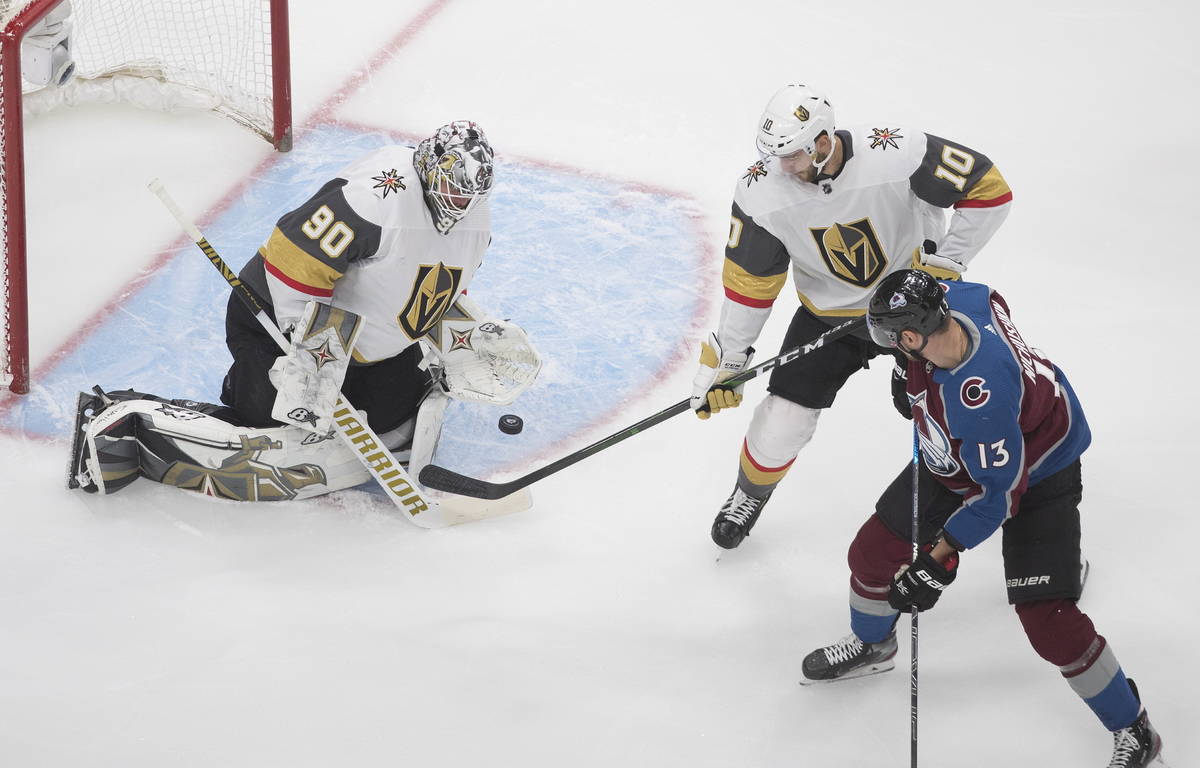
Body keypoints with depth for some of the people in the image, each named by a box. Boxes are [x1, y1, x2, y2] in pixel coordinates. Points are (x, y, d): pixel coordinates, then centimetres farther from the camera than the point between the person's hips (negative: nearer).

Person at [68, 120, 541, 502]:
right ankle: (126, 424, -15)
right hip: (277, 320, -9)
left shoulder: (474, 223, 2)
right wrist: (313, 356, -30)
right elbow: (294, 260, -30)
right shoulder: (381, 194, -28)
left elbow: (437, 297, 18)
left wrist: (471, 340, 0)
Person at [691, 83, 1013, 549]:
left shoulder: (897, 156, -33)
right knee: (782, 421, -2)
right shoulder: (762, 193, -24)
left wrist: (945, 261, -20)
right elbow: (748, 283, -12)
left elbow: (989, 188, -21)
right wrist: (726, 361, -10)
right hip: (829, 311, 1)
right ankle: (750, 492, 31)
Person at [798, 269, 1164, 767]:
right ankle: (870, 646, 45)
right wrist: (916, 378, 9)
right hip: (959, 461, 8)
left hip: (1035, 472, -8)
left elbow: (999, 491, -33)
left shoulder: (980, 394, -44)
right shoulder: (955, 298, -24)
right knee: (873, 552, 12)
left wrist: (940, 560, -30)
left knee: (1046, 617, -15)